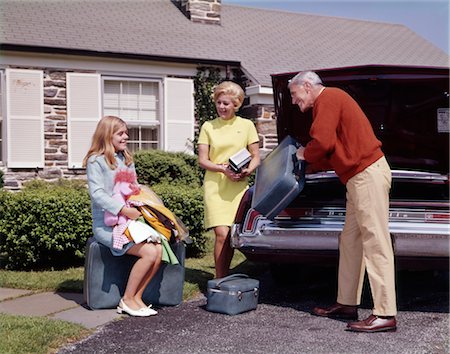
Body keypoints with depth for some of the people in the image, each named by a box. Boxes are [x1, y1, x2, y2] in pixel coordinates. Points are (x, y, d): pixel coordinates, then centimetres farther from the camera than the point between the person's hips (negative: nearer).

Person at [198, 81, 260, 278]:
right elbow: (202, 161, 4)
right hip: (214, 186, -1)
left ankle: (224, 277, 15)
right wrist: (223, 169, -13)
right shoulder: (208, 127, 8)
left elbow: (256, 157, 10)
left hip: (239, 186, 1)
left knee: (232, 235, 1)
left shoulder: (246, 125, 9)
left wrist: (247, 171, -11)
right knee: (222, 233, -13)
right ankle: (220, 280, -6)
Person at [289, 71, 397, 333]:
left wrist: (304, 154, 3)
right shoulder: (330, 101, 25)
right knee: (350, 241, 13)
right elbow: (335, 151, 26)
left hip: (368, 173, -11)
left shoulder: (327, 98, -7)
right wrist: (308, 167, 22)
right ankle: (347, 304, 19)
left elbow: (322, 143, -17)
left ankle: (386, 314, -13)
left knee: (375, 242, -12)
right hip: (359, 176, 11)